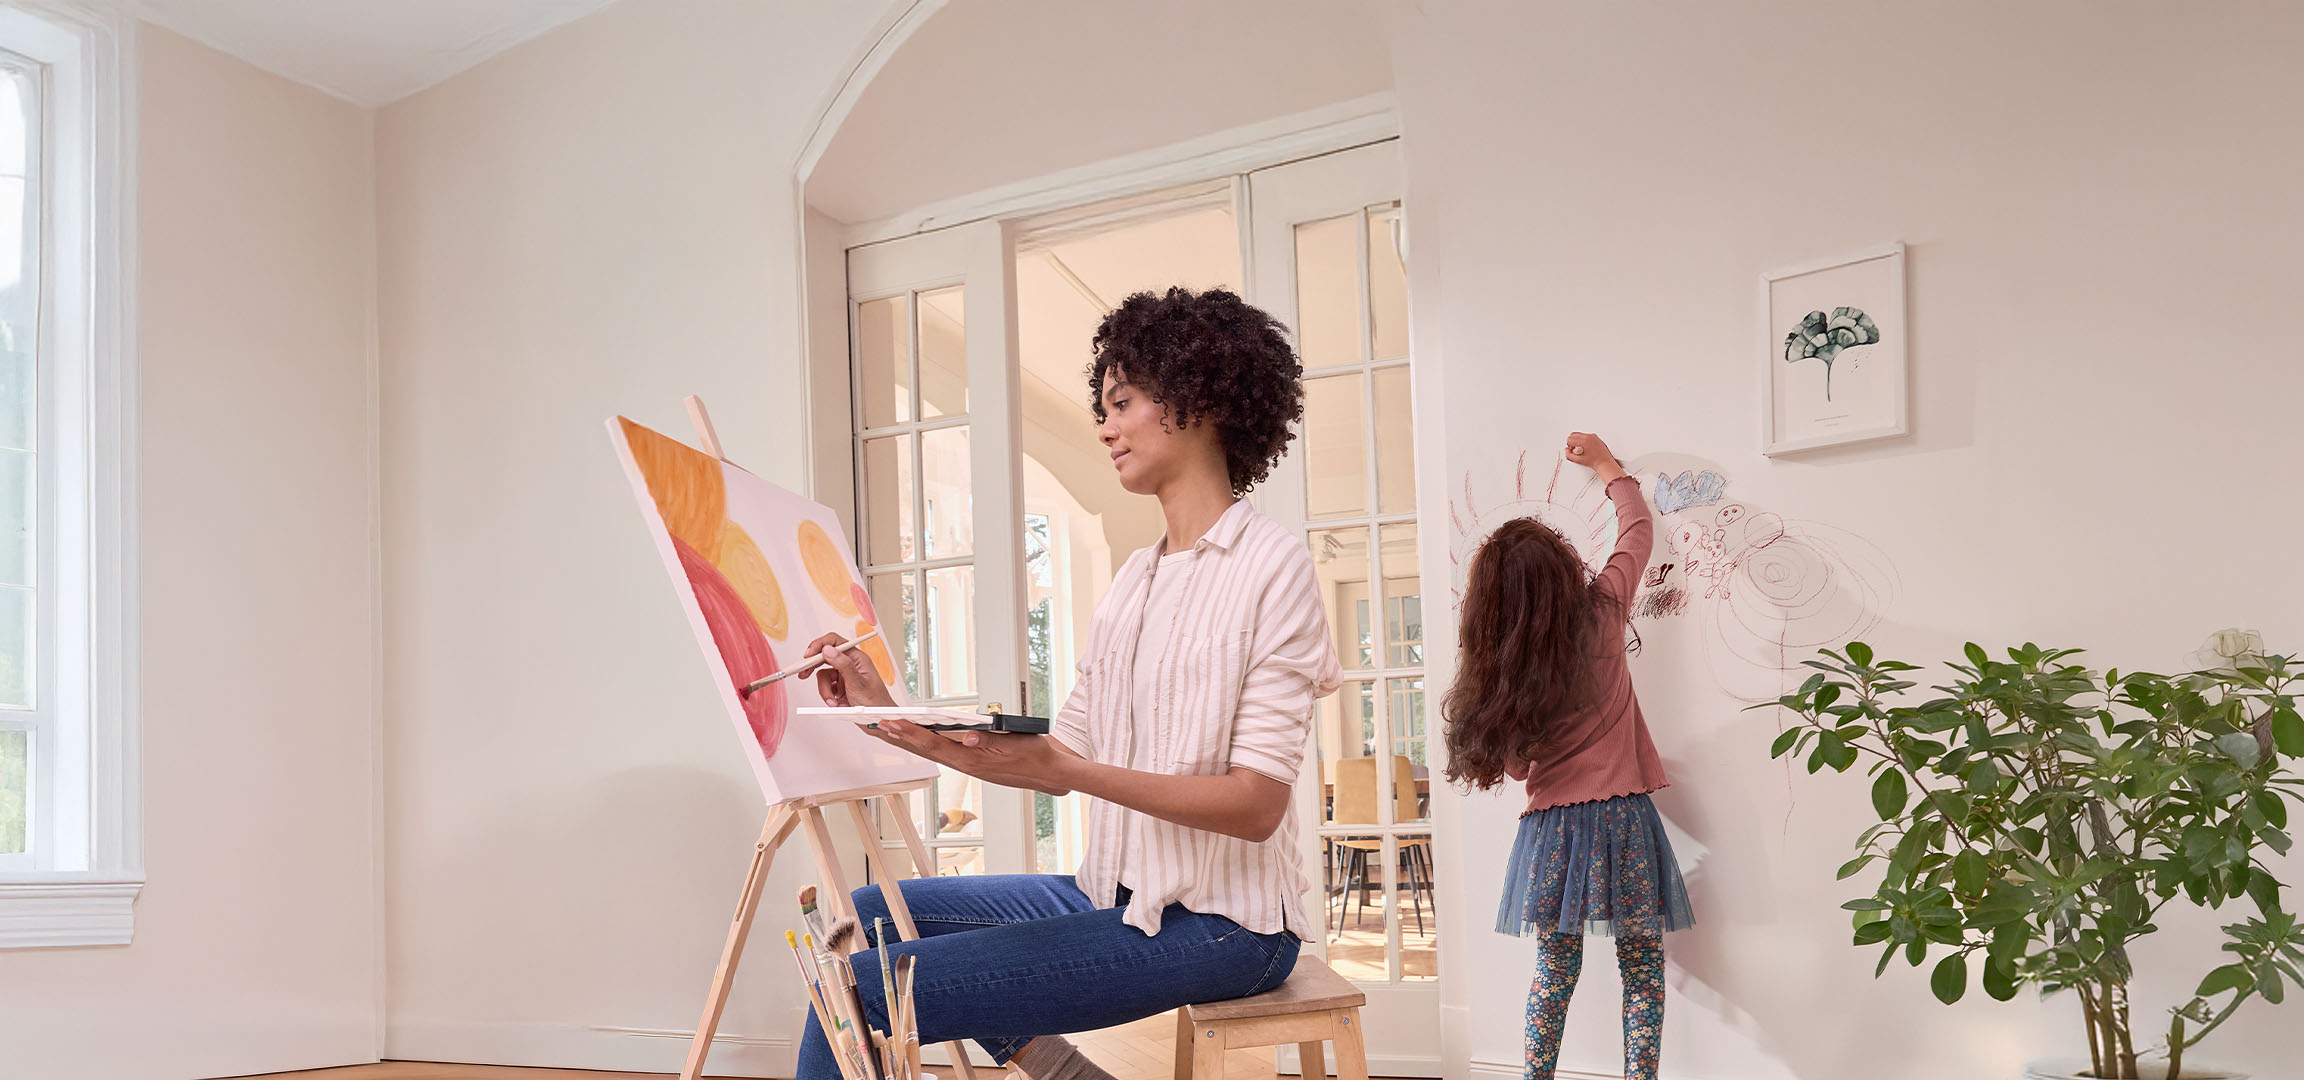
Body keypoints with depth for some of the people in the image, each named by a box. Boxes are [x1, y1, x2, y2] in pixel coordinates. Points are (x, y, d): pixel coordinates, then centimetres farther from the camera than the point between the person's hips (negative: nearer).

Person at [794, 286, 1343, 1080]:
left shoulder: (1271, 566, -11)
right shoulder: (1135, 580, 14)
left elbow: (1258, 802, -18)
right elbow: (1062, 753, 10)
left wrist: (1068, 772, -27)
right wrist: (885, 714, 3)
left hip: (1219, 924, -9)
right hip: (1119, 894, 9)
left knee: (858, 989, -16)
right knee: (870, 915, 13)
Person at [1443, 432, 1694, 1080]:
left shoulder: (1494, 665, -4)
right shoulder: (1600, 619, -8)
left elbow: (1515, 764, 3)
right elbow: (1638, 531, 8)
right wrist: (1608, 466, 22)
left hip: (1550, 829, 2)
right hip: (1622, 819, -2)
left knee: (1555, 970, 14)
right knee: (1642, 968, 6)